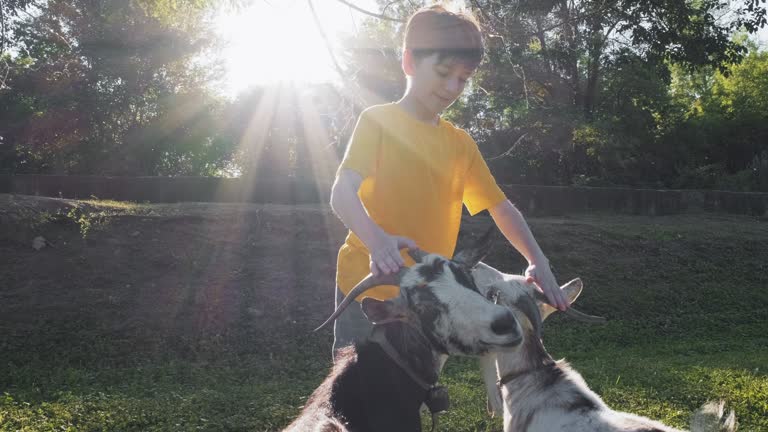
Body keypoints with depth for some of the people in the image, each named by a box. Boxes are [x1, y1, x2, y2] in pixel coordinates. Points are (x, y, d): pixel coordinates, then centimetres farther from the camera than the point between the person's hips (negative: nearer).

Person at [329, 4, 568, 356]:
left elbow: (501, 208, 13)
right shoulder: (378, 121, -6)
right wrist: (376, 239, -39)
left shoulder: (461, 144, 11)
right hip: (369, 290, -5)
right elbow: (342, 196, -18)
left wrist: (537, 261, -5)